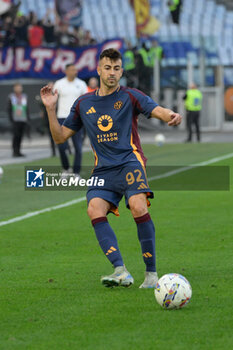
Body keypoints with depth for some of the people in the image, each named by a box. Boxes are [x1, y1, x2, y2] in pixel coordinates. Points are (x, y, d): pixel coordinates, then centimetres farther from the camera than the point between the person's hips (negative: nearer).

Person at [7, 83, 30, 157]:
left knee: (20, 136, 4)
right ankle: (15, 151, -10)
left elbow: (27, 108, 16)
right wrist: (11, 118, -7)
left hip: (23, 120, 4)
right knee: (16, 135, -12)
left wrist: (28, 118, 9)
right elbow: (9, 109, 2)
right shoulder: (11, 97, 3)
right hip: (15, 120, -4)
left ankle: (18, 151, 9)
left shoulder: (24, 97, 13)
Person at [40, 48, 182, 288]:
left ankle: (151, 273, -18)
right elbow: (60, 136, 20)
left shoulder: (130, 97, 6)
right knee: (95, 210, -24)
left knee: (138, 207, -28)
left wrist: (171, 116, -32)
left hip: (130, 162, -3)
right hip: (103, 170, 3)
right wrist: (51, 109, 6)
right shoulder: (83, 104, 16)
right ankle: (121, 272, -31)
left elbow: (157, 111, -9)